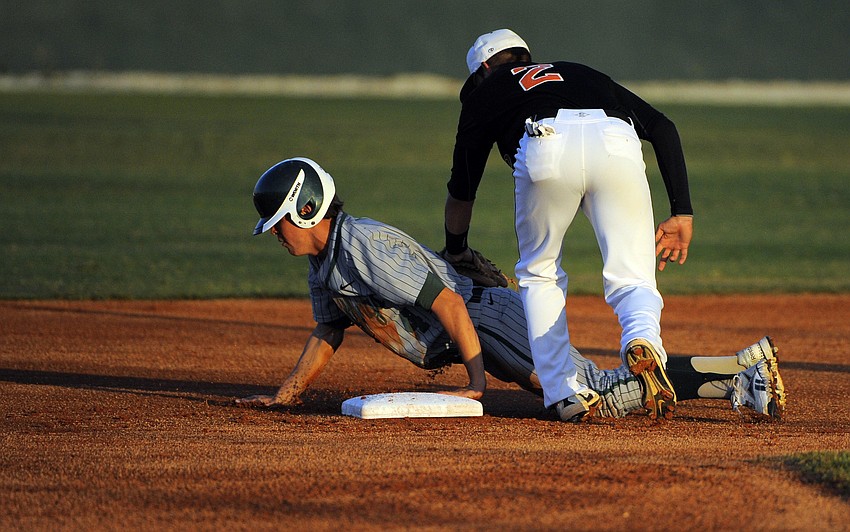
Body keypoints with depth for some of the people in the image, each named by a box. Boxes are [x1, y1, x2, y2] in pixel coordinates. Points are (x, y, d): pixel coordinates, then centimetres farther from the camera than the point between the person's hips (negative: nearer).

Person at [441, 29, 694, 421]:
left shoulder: (486, 91, 36)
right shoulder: (580, 73, 42)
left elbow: (461, 190, 41)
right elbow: (662, 127, 28)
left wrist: (456, 252, 60)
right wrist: (682, 213, 25)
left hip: (547, 148, -1)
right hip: (617, 145, 1)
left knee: (539, 275, 21)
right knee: (632, 280, 8)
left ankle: (563, 391, 7)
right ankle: (643, 340, -25)